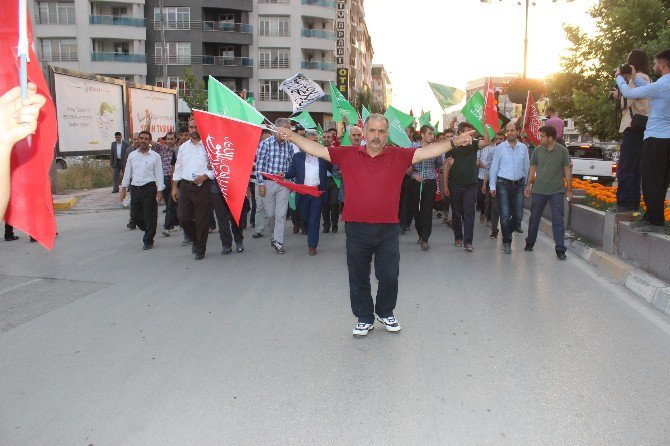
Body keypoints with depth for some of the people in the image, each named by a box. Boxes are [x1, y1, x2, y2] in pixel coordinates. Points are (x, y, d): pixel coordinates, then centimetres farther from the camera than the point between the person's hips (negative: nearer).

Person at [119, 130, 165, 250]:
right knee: (135, 214, 8)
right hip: (135, 188, 4)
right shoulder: (132, 155, 10)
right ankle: (149, 230, 33)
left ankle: (148, 241, 10)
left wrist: (159, 191, -8)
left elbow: (159, 174, -2)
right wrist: (123, 189, 9)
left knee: (149, 216, -1)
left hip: (149, 188, -4)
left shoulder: (155, 156, 0)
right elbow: (127, 173, 13)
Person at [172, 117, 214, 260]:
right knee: (183, 218, 2)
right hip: (185, 186, 4)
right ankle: (195, 240, 29)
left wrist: (204, 177, -18)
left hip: (203, 186, -4)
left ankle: (200, 250, 13)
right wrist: (175, 187, 12)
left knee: (201, 220, 0)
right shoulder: (183, 147, 14)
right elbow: (178, 168, 17)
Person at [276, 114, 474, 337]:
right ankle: (364, 318, 29)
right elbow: (317, 149, 2)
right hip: (356, 229, 0)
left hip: (388, 229, 0)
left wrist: (454, 143, -11)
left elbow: (427, 151, -2)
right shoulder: (347, 155, 3)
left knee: (389, 276, 7)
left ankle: (385, 313, 33)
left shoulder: (399, 156, 3)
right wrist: (292, 136, -5)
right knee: (358, 278, 11)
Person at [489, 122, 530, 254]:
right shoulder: (500, 148, -1)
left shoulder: (523, 148, 6)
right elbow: (494, 168, 0)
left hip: (519, 184, 3)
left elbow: (526, 167, 12)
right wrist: (492, 186, -3)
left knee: (519, 215, 5)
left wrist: (526, 185, 12)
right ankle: (506, 242, 9)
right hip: (503, 184, -3)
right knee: (505, 216, -4)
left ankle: (507, 232, 32)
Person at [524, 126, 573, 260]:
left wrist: (569, 189, 0)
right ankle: (530, 243, 28)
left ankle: (560, 250, 1)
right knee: (534, 217, 11)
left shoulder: (562, 151, -3)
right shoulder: (537, 150, 3)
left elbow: (567, 170, 1)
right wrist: (528, 185, 8)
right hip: (539, 190, 2)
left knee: (558, 220, -3)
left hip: (557, 191, -2)